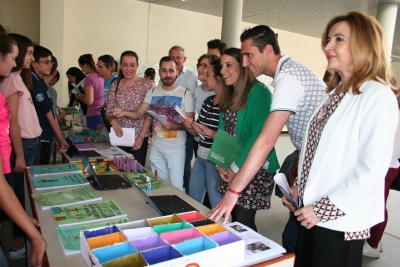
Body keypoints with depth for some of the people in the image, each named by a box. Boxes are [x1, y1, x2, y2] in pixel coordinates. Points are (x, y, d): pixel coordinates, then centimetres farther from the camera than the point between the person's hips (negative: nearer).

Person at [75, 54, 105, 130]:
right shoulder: (101, 76, 7)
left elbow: (89, 101, -16)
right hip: (103, 114, 7)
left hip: (94, 116, -7)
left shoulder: (89, 78, -12)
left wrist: (79, 97, 2)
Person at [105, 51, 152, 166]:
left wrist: (141, 137, -13)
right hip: (119, 137, 3)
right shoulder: (115, 85, 5)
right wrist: (113, 121, -15)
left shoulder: (146, 84, -5)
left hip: (138, 138, -3)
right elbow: (108, 112, 7)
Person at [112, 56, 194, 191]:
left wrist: (174, 126, -27)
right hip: (155, 146, 4)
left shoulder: (184, 94, -7)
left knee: (176, 187, 1)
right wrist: (123, 113, -23)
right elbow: (139, 113, -3)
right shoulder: (152, 92, 5)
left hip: (175, 148, -4)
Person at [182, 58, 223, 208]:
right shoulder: (208, 101, 10)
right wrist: (189, 127, -6)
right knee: (192, 200, 22)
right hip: (200, 157, 9)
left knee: (217, 206, 7)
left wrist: (210, 133, -28)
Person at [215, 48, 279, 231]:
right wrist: (221, 164, -1)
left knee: (243, 223, -1)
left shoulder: (258, 91, -13)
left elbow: (259, 135, -20)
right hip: (231, 169, 7)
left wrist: (236, 166, -15)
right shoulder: (228, 95, 11)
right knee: (235, 220, 13)